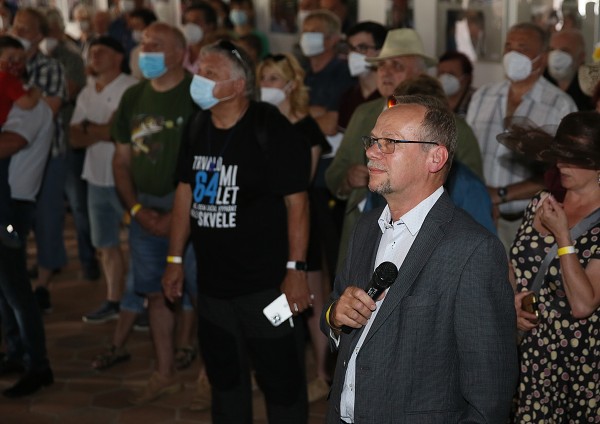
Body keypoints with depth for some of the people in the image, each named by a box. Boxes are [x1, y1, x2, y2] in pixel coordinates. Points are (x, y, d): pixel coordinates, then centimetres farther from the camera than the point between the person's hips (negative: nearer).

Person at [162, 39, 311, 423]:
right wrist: (176, 259, 14)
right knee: (224, 378, 18)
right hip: (213, 283, 7)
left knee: (281, 381, 1)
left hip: (267, 283, -7)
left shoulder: (270, 130, -14)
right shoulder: (197, 128, 7)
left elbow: (296, 202, -14)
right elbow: (186, 192, 14)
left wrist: (296, 269, -18)